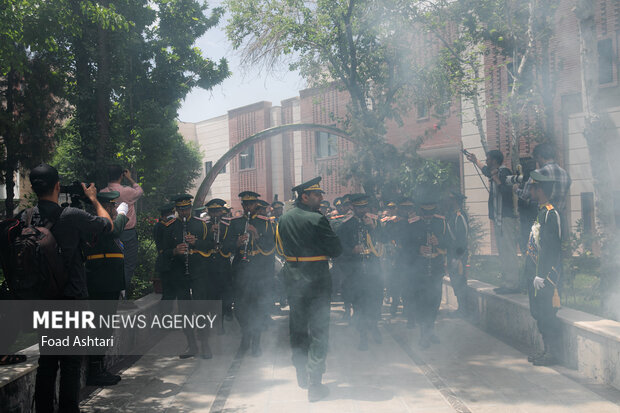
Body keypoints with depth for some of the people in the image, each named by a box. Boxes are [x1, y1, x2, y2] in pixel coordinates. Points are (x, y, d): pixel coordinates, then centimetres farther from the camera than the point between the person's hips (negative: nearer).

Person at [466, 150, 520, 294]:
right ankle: (506, 283, 15)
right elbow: (487, 170, 41)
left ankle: (512, 284, -12)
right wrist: (475, 161, 52)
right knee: (504, 253, 11)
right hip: (499, 219, 10)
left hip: (505, 218, -10)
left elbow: (507, 190, -24)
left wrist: (495, 178, -21)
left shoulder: (504, 172, -10)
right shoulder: (497, 172, 18)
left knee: (508, 252, -11)